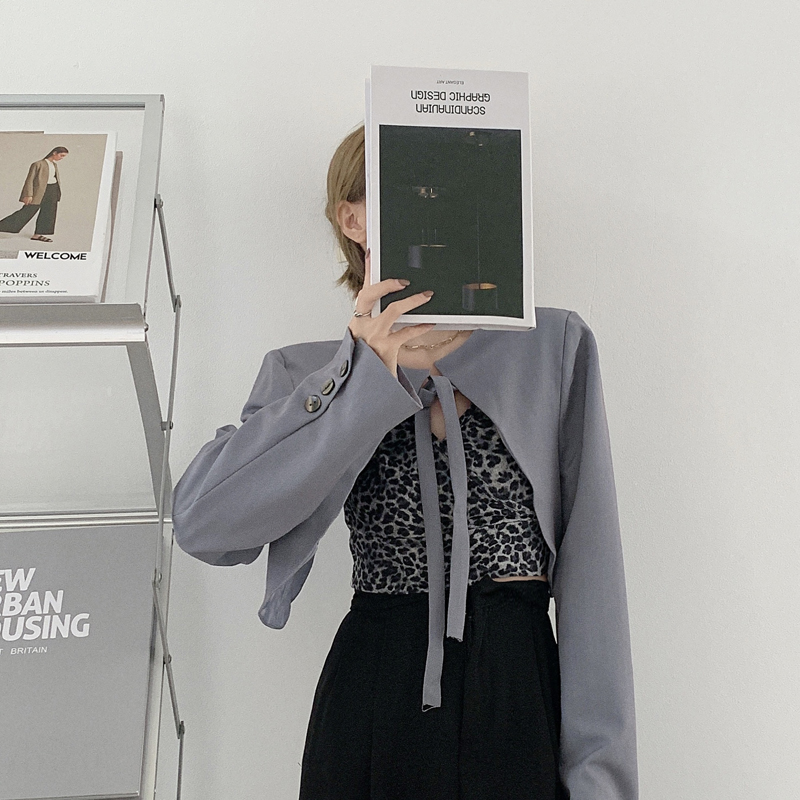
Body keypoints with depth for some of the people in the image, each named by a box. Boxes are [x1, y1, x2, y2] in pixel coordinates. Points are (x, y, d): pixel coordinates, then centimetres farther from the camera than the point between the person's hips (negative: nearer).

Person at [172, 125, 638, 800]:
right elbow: (203, 523, -14)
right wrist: (364, 378, -17)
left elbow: (591, 572, -2)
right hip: (371, 702, 1)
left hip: (522, 696, 0)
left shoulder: (555, 346, 1)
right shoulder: (312, 372, 2)